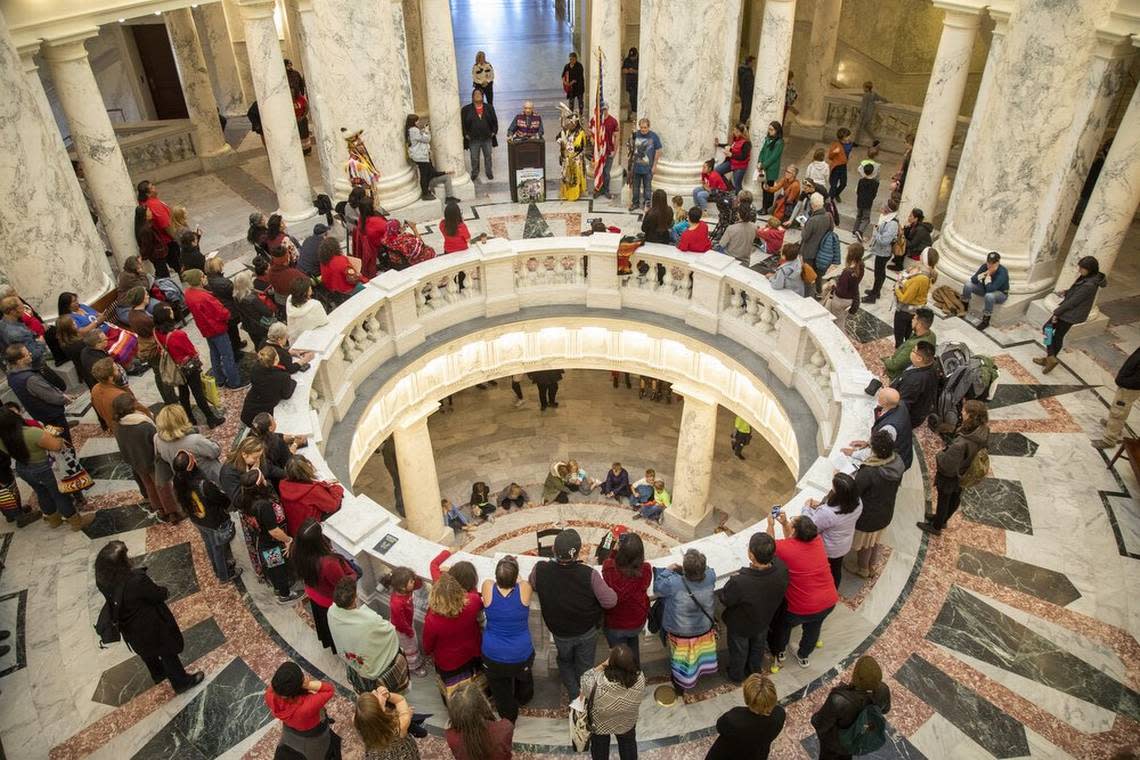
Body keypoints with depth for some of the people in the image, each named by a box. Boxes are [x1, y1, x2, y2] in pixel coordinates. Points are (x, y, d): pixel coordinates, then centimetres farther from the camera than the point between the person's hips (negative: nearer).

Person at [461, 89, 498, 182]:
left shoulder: (489, 107, 2)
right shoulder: (466, 109, -4)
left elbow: (494, 120, 7)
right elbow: (463, 123, -1)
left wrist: (494, 132, 1)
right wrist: (466, 134, -6)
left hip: (487, 137, 1)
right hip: (473, 139, -1)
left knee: (488, 156, 15)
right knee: (474, 158, 8)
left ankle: (489, 172, 33)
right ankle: (474, 173, 28)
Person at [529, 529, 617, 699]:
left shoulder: (540, 570, -29)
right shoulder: (589, 574, -34)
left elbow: (532, 585, -5)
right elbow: (610, 601, -24)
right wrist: (600, 584, -6)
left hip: (559, 632, 1)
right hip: (587, 631, -1)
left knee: (565, 661, 32)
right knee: (584, 666, 26)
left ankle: (574, 696, 33)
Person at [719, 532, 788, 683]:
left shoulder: (739, 583, -47)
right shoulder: (781, 569, -35)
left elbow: (725, 600, -25)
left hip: (740, 625, -4)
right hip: (764, 620, 4)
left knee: (739, 651, 28)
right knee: (758, 646, 35)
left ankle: (736, 676, 56)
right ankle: (755, 671, 62)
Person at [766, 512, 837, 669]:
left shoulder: (784, 547, -24)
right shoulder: (817, 540, -10)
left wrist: (771, 525, 8)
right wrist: (784, 523, 6)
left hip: (802, 608, -4)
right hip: (829, 602, 4)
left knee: (783, 624, 27)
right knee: (813, 628, 31)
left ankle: (779, 654, 48)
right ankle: (803, 656, 54)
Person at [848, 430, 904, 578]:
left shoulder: (868, 472, -41)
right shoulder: (898, 461, -21)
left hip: (868, 515, -6)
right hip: (886, 512, 6)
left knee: (864, 543, 24)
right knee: (876, 539, 31)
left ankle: (862, 569, 49)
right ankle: (872, 566, 54)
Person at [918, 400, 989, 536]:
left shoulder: (962, 443, -44)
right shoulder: (984, 432, -21)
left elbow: (947, 465, -35)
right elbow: (985, 448, 1)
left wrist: (938, 456, -15)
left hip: (950, 477, -6)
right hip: (964, 475, 7)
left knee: (943, 500, 20)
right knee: (955, 498, 29)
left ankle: (936, 527, 45)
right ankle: (942, 519, 56)